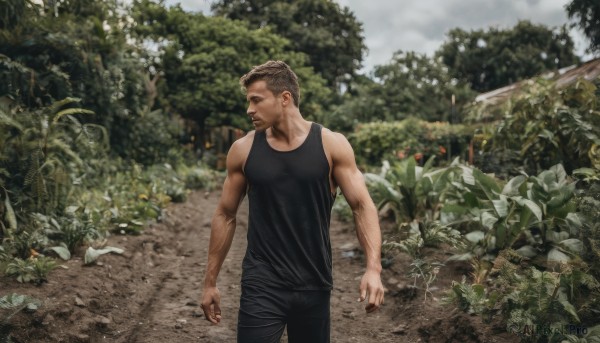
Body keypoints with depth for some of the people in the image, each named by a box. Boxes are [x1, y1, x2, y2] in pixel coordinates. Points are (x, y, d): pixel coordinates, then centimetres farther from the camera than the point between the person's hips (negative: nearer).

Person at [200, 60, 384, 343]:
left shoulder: (331, 145, -5)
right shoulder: (243, 150, -2)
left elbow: (362, 206, -6)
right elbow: (225, 215, 6)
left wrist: (373, 268, -19)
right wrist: (210, 281, 8)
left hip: (314, 285, 1)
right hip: (261, 285, 0)